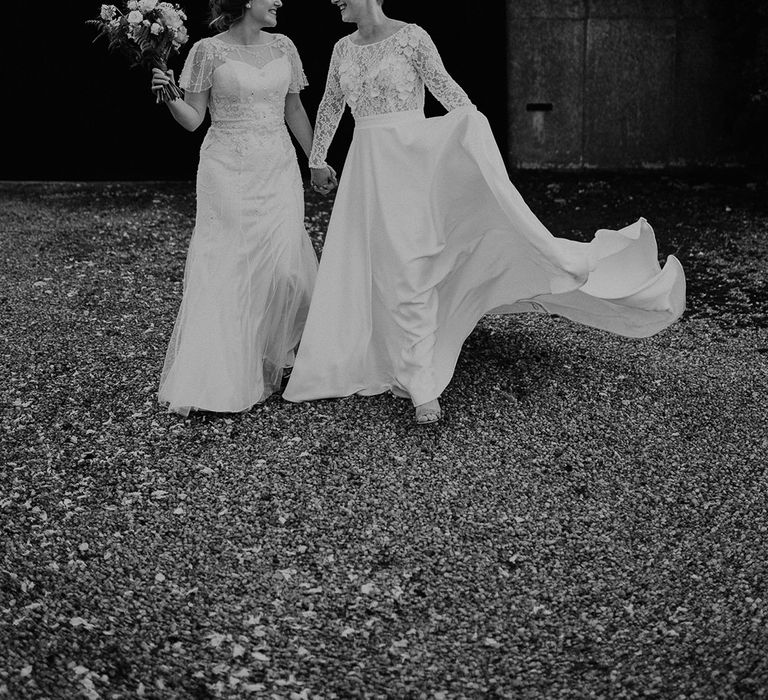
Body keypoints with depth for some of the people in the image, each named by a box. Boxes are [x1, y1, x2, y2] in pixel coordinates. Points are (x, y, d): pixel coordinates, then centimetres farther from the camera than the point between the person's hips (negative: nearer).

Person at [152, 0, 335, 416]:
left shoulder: (283, 47, 10)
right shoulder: (209, 51, -2)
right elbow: (193, 119, -1)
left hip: (278, 171, 4)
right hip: (227, 173, -4)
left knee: (284, 266, -4)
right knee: (223, 269, -6)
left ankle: (271, 359, 18)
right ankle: (206, 380, 0)